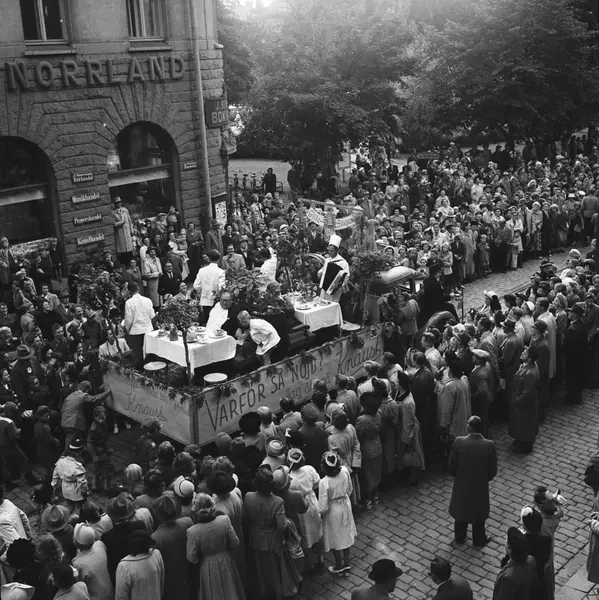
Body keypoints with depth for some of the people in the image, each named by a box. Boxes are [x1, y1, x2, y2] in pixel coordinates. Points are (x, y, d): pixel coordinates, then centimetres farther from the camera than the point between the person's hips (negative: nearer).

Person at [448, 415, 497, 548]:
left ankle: (459, 538, 41)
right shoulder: (489, 445, -22)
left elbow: (451, 465, -10)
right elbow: (493, 471, -13)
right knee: (478, 513, 22)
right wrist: (485, 478, 9)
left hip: (461, 484, 1)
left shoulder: (458, 442, -22)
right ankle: (479, 540, 40)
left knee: (461, 511, 23)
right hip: (480, 486, -1)